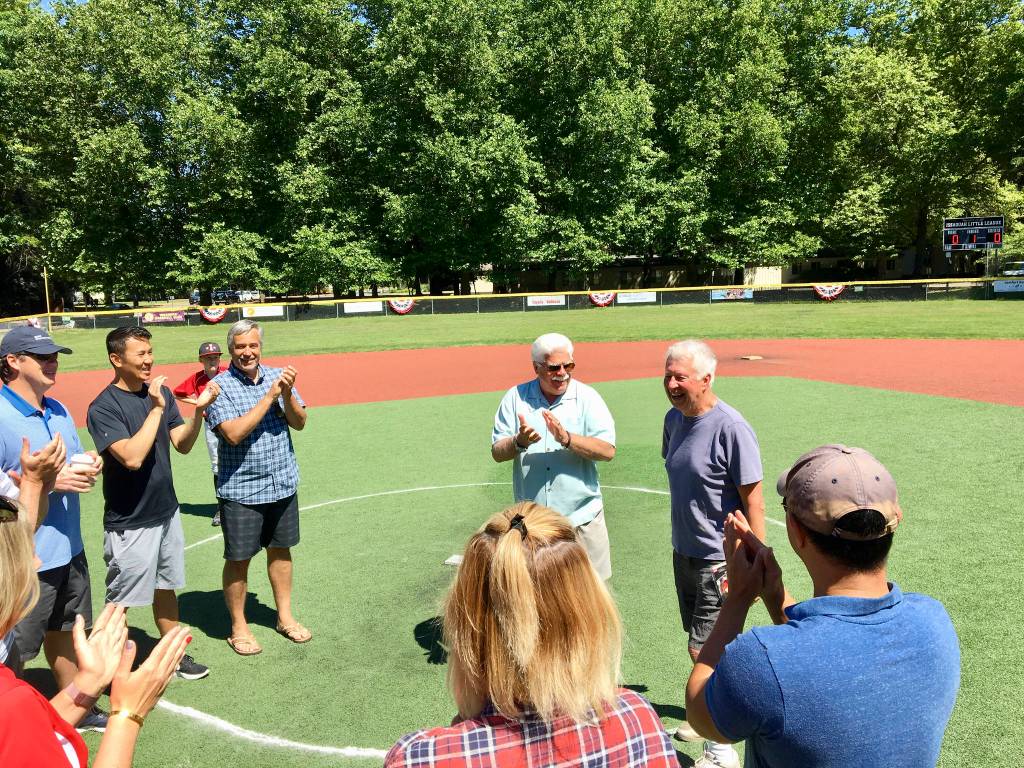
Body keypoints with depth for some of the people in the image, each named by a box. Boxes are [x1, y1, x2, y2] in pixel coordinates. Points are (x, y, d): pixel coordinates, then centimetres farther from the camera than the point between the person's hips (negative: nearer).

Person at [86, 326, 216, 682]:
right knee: (120, 602, 6)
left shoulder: (161, 393, 3)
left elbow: (183, 445, 2)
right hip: (129, 523, -7)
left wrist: (199, 411, -15)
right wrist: (156, 409, -25)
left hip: (167, 512, 7)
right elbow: (132, 457, -29)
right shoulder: (104, 407, -17)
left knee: (166, 587, 20)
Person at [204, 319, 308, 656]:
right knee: (238, 559, 6)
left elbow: (299, 423, -1)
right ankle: (238, 627, 25)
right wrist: (270, 396, -22)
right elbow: (234, 433, -21)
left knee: (281, 550, 16)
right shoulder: (220, 385, -10)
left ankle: (284, 616, 33)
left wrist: (287, 394, -19)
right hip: (240, 490, -4)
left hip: (283, 484, 4)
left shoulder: (278, 376, 2)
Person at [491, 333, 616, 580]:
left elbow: (608, 450, -13)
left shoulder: (587, 397, -3)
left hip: (581, 519, -1)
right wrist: (519, 442, -22)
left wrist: (566, 438, -25)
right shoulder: (515, 398, 1)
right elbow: (497, 452, -1)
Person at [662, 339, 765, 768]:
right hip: (683, 552, 8)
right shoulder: (674, 419, 2)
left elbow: (753, 500, -19)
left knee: (702, 651, -2)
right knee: (699, 641, 21)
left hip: (718, 560, -7)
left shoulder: (731, 428, -22)